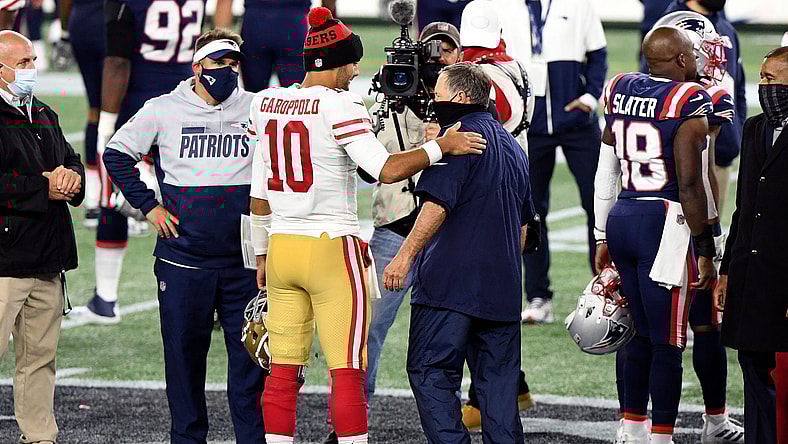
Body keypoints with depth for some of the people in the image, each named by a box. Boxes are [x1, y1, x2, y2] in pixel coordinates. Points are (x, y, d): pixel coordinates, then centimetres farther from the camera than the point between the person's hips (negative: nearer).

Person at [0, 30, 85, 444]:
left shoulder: (44, 116, 19)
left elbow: (71, 161, 23)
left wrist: (72, 177, -1)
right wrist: (45, 188, -15)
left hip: (48, 261, 8)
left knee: (40, 356, 12)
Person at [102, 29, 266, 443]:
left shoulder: (256, 109, 3)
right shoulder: (163, 110, -1)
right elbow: (116, 154, 9)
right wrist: (148, 206, 3)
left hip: (243, 259, 1)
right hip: (183, 259, -1)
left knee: (249, 354, 2)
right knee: (185, 354, 6)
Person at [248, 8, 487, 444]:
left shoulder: (265, 103, 7)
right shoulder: (340, 106, -12)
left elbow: (259, 194, 13)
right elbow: (386, 170, -21)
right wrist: (440, 146, -10)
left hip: (281, 245, 6)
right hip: (332, 248, -6)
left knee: (282, 372, 9)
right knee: (346, 371, -1)